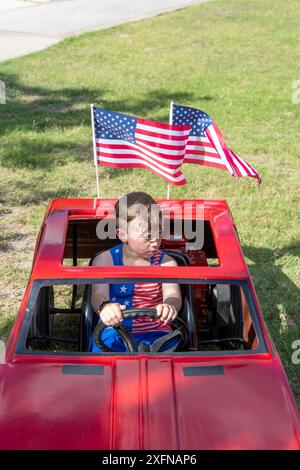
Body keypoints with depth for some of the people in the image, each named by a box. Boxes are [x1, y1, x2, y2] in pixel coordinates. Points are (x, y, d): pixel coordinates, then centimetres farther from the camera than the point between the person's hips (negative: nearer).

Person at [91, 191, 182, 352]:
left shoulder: (166, 263, 1)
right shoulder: (105, 260, -1)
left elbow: (172, 294, -16)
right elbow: (98, 294, -16)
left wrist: (170, 306, -43)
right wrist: (105, 307, -43)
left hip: (154, 332, 0)